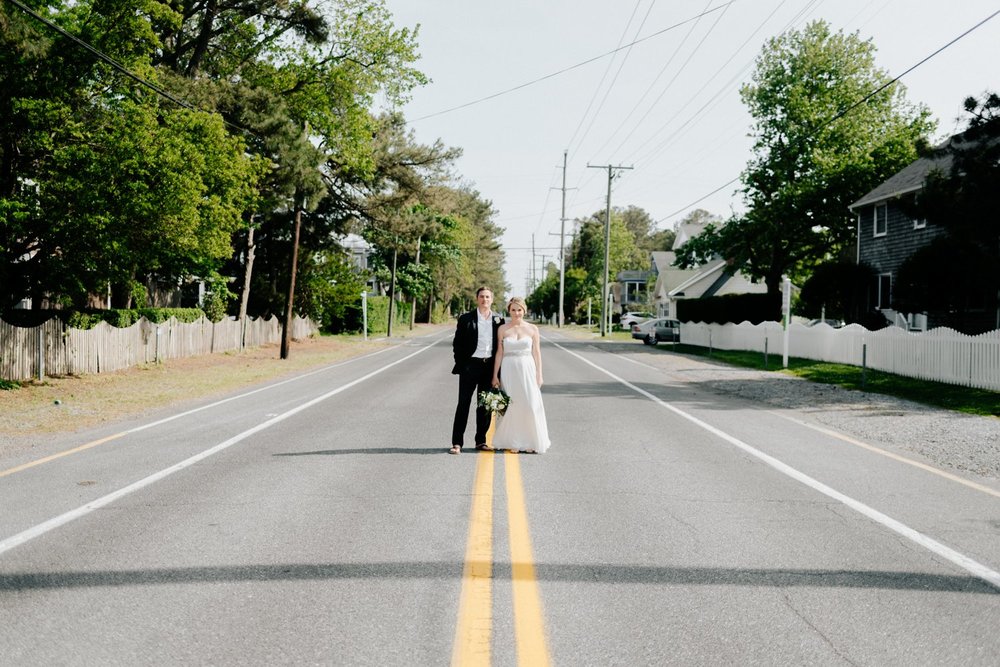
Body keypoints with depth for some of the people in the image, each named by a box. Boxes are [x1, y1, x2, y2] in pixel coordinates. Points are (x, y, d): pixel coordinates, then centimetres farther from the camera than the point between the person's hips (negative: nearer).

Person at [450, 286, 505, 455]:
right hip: (470, 365, -3)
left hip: (490, 366, 3)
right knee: (463, 404, -3)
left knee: (485, 405, 9)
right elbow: (457, 344, 0)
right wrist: (461, 365, -5)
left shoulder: (498, 320, 6)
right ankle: (457, 442, -1)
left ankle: (481, 441, 18)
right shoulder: (466, 319, -1)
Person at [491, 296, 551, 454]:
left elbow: (536, 352, 5)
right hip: (508, 370, 0)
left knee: (530, 405, -2)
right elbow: (499, 353, 5)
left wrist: (539, 375, 1)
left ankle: (530, 442, 7)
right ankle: (513, 443, 9)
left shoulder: (532, 329, 3)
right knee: (510, 406, 1)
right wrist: (495, 375, 1)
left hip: (527, 370, 0)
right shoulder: (502, 329, 3)